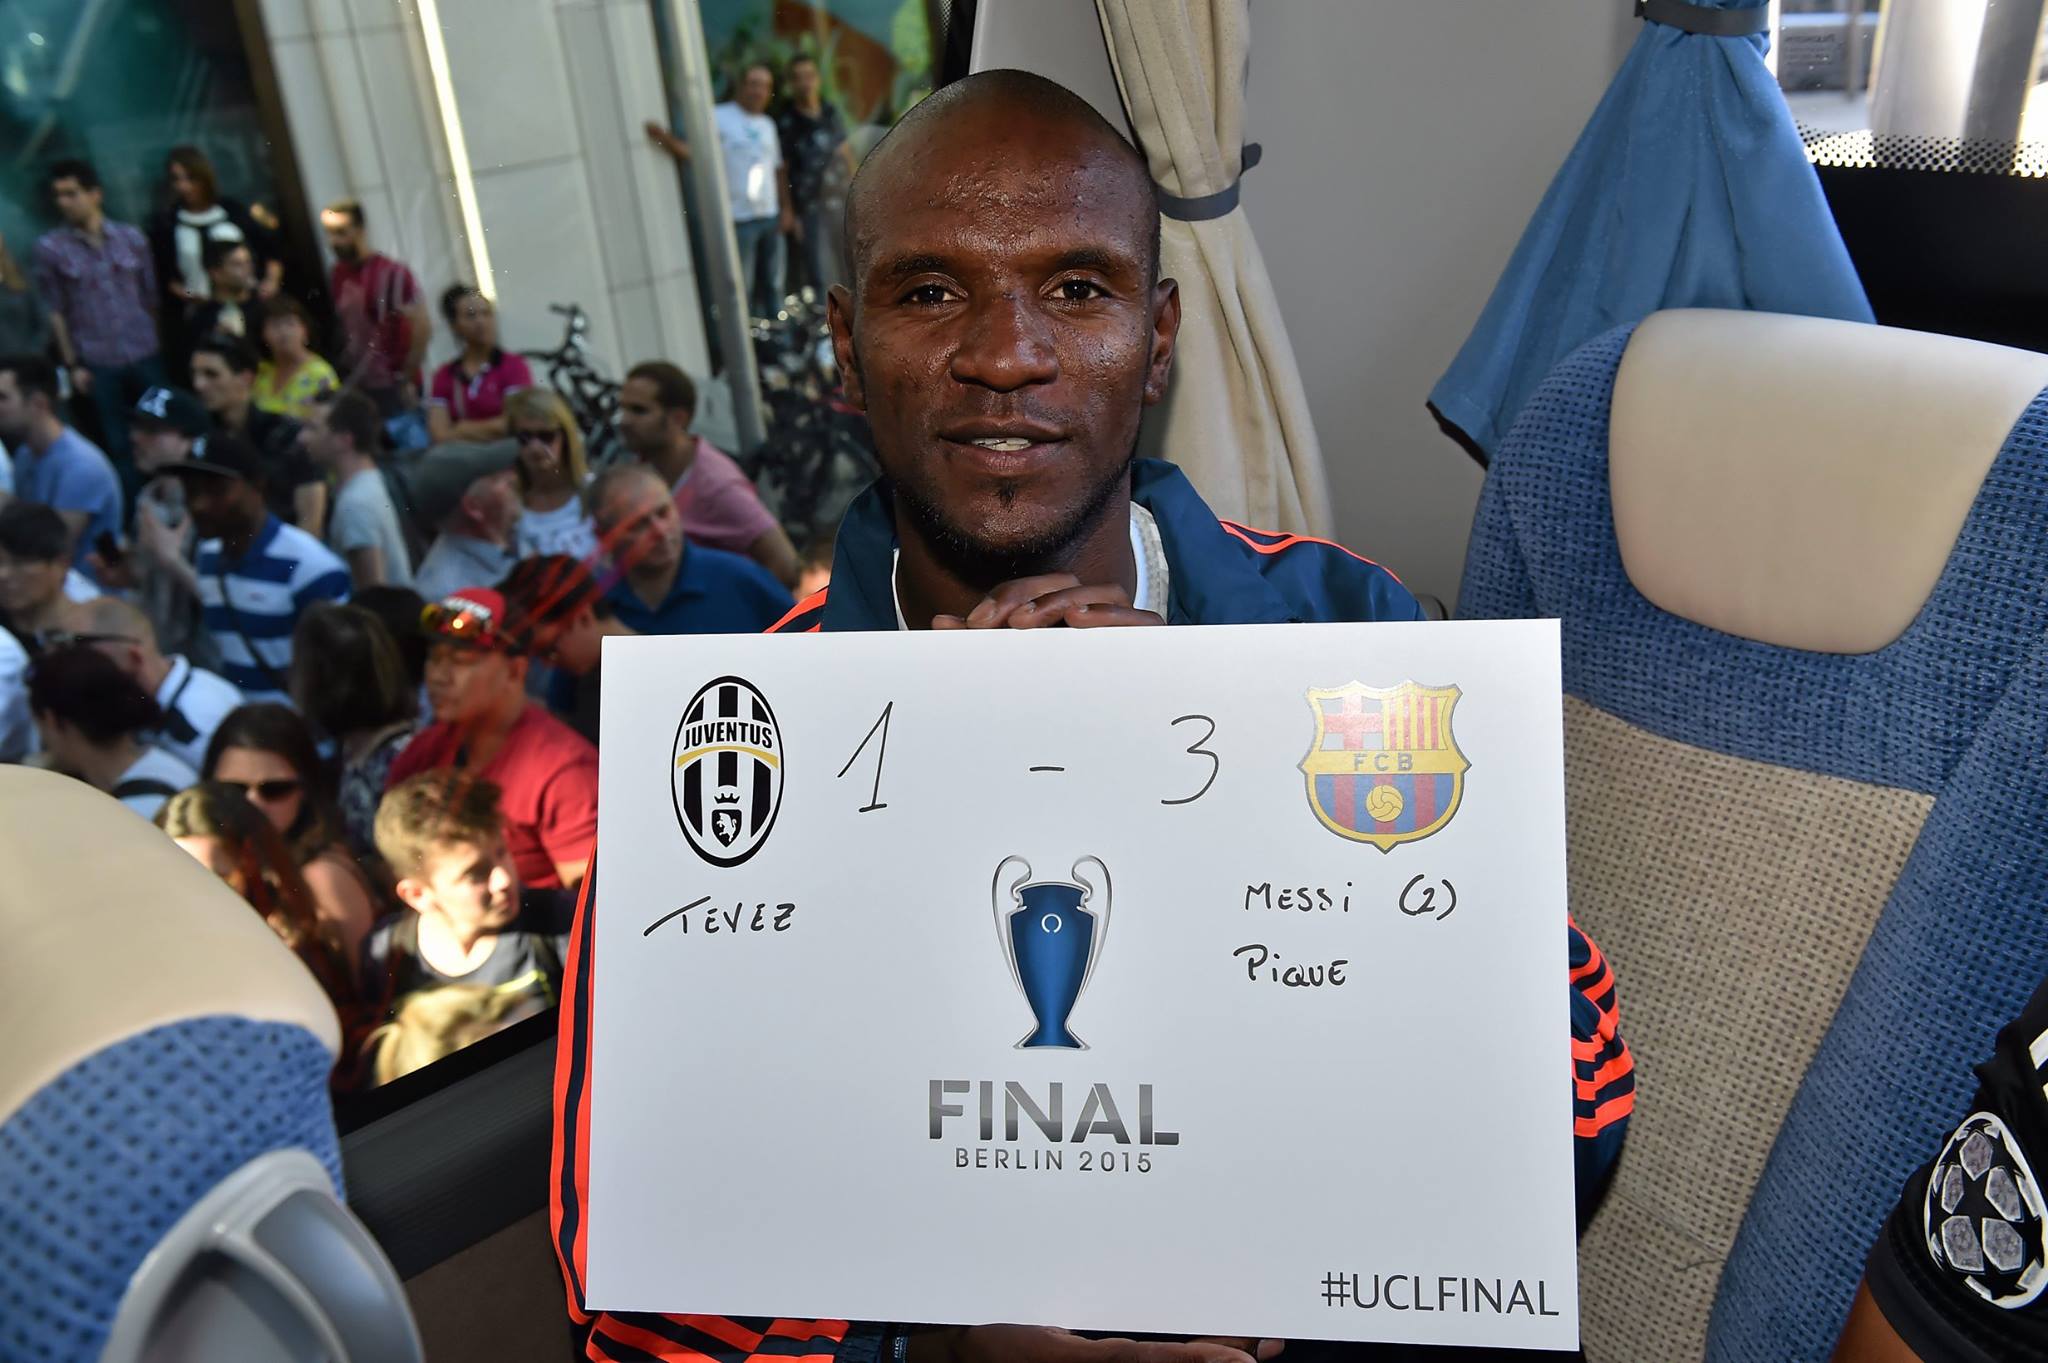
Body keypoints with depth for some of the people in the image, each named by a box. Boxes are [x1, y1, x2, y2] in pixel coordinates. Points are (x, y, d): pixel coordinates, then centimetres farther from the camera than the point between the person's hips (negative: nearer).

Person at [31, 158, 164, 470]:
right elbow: (55, 311, -1)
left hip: (146, 355, 1)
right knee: (119, 445, 7)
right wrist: (72, 365, -2)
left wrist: (160, 346, 5)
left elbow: (151, 297, 7)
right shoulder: (49, 248, -3)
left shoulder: (131, 238, 2)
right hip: (97, 363, -1)